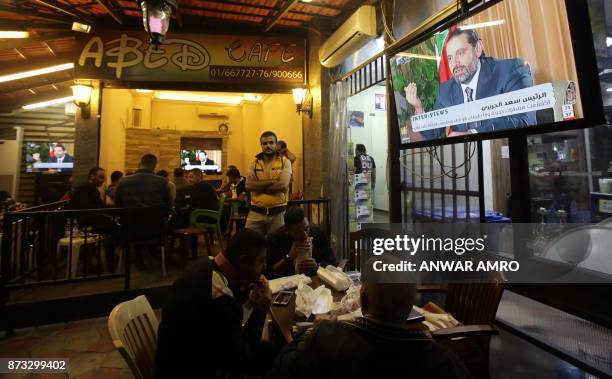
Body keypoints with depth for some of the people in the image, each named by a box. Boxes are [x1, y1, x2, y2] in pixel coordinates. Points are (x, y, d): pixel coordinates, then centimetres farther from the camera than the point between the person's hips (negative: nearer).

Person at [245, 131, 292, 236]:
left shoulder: (285, 162, 0)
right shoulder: (254, 164, 7)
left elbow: (283, 185, -15)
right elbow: (249, 185, -7)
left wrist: (259, 186, -7)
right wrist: (271, 182, -15)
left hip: (278, 212, -1)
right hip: (256, 212, 2)